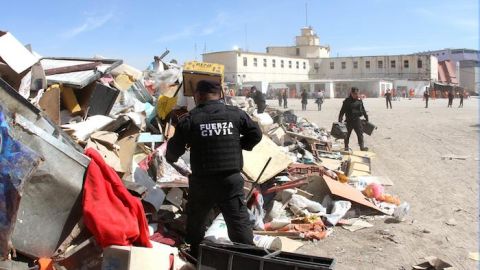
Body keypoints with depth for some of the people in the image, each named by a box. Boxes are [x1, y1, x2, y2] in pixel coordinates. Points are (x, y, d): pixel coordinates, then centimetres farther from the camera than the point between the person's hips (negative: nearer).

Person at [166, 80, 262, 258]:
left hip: (202, 181, 0)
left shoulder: (190, 119, -5)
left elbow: (174, 149, 2)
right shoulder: (236, 113, 1)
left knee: (195, 221, 22)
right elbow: (256, 134, 8)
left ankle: (196, 257, 36)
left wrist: (170, 158, 24)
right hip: (231, 179, 1)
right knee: (239, 222, 4)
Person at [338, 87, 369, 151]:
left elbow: (363, 110, 16)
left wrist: (366, 117, 19)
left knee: (360, 133, 0)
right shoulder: (347, 101, -9)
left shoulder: (359, 101, 3)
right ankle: (346, 147, 20)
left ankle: (362, 146, 4)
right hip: (349, 120, -3)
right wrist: (340, 120, -13)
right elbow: (342, 111, -8)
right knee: (347, 134, 8)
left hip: (357, 120, 3)